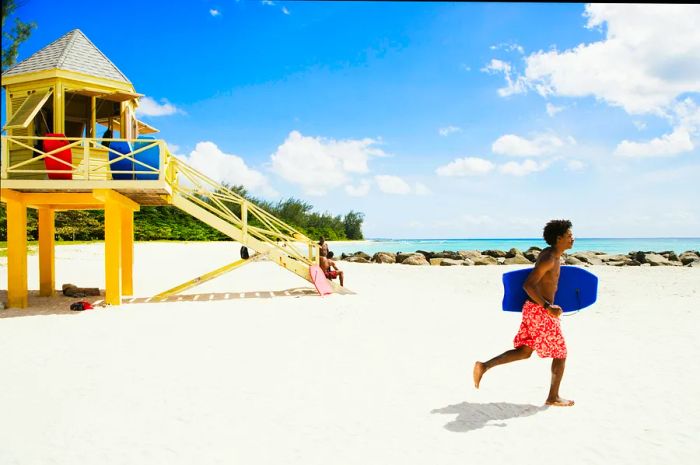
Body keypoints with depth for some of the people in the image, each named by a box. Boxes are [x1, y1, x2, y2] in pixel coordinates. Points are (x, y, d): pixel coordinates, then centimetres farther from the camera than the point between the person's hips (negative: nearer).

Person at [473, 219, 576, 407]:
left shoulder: (549, 254, 11)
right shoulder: (549, 258, -19)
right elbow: (528, 285, -28)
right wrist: (548, 307, -27)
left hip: (533, 308, 9)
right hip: (540, 311, -9)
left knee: (524, 352, 14)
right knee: (560, 353, 8)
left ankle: (484, 366, 5)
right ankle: (553, 397, 21)